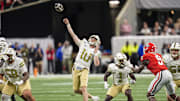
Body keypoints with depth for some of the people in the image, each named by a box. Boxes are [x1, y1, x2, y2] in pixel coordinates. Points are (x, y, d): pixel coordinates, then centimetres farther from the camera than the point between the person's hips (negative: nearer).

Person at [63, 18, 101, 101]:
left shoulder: (95, 51, 0)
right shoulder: (83, 44, 5)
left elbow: (96, 64, -14)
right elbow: (73, 35, 4)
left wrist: (96, 53, -16)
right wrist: (68, 24, 1)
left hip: (84, 70, -3)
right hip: (76, 69, 3)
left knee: (83, 88, -21)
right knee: (76, 90, 7)